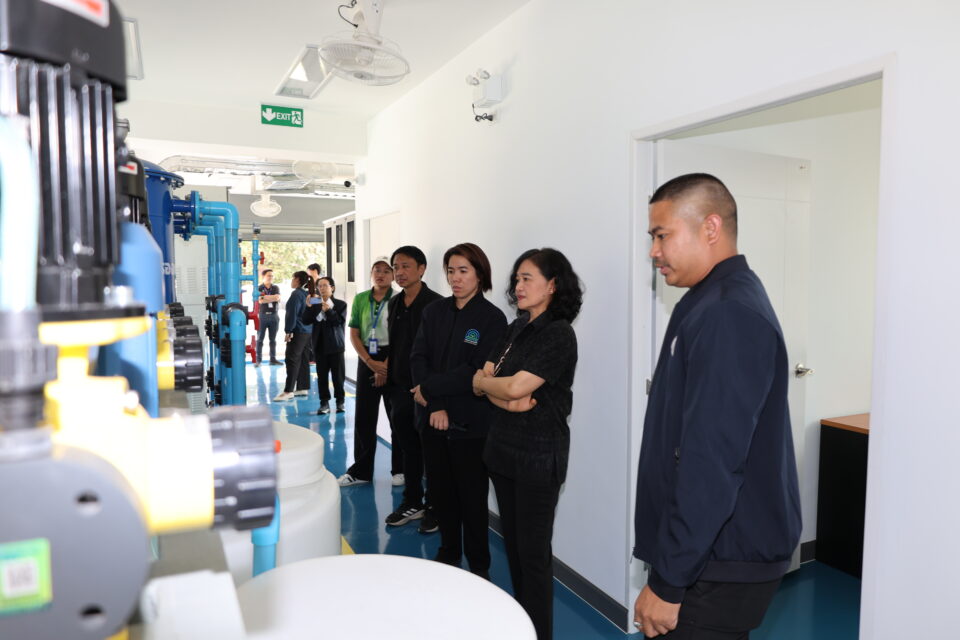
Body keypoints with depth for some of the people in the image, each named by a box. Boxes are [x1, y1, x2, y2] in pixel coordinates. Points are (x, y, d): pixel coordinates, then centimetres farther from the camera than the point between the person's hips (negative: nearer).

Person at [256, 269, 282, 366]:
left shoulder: (276, 288, 10)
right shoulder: (259, 288, 3)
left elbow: (277, 297, -9)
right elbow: (260, 301, -11)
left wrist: (264, 297, -10)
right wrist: (273, 298, -10)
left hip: (274, 315, 3)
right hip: (263, 315, -2)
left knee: (273, 339, 7)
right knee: (260, 339, -2)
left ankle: (273, 359, 12)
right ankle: (258, 360, 1)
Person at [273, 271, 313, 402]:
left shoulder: (296, 294, -13)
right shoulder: (306, 294, 14)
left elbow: (292, 314, -17)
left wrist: (288, 331, -14)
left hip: (298, 332, -9)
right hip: (307, 331, 9)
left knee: (292, 360, -8)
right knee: (302, 359, 11)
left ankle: (288, 391, -8)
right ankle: (303, 388, 16)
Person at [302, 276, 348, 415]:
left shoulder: (340, 304, 1)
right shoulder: (314, 304, 8)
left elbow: (341, 321, -11)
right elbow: (306, 321, 1)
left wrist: (329, 310, -21)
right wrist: (308, 307, -12)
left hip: (335, 345, -2)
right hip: (320, 345, 2)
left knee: (338, 375, 2)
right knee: (322, 376, 2)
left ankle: (340, 402, 13)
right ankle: (324, 403, 7)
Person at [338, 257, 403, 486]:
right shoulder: (360, 299, 7)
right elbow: (354, 334, 5)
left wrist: (386, 367, -13)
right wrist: (370, 362, -7)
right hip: (366, 360, 4)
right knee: (363, 416, 7)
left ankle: (400, 469, 16)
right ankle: (360, 471, 18)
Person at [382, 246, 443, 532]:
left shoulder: (436, 304, -14)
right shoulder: (394, 304, 9)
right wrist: (388, 372, 13)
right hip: (400, 387, 7)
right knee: (409, 447, 17)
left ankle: (435, 508, 22)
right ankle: (412, 503, 31)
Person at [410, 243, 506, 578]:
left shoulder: (492, 318, -7)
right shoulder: (434, 311, 7)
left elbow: (477, 372, -15)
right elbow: (418, 358, -1)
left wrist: (429, 388, -14)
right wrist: (435, 406, -13)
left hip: (471, 424, -4)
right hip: (434, 420, 4)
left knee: (472, 497, 7)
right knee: (440, 490, 15)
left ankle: (478, 566, 25)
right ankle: (448, 553, 35)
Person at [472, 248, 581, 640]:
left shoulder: (558, 334, -14)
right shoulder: (516, 329, 10)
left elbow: (516, 386, -22)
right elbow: (483, 380, 3)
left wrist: (483, 382, -3)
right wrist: (507, 399, -17)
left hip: (539, 453, -8)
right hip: (503, 445, 8)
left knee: (533, 550, 4)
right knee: (512, 542, 18)